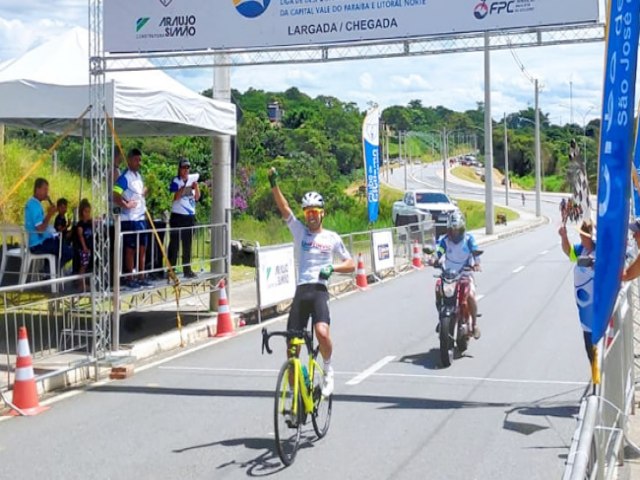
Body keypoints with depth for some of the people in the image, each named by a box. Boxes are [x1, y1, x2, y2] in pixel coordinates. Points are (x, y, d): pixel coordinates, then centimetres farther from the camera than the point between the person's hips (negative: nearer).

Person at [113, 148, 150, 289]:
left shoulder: (139, 175, 12)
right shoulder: (125, 177, -13)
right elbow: (115, 197, -21)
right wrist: (126, 205, -18)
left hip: (141, 218, 8)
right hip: (130, 220, -8)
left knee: (142, 249, 12)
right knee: (131, 250, 0)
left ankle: (141, 277, 19)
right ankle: (130, 279, 8)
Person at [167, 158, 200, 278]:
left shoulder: (192, 179, 9)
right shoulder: (176, 181, -7)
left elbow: (197, 198, 9)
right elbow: (175, 197, -20)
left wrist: (196, 187, -7)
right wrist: (185, 186, -28)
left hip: (190, 216, 5)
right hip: (178, 216, -5)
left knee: (187, 245, 11)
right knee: (174, 244, -2)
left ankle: (187, 269, 18)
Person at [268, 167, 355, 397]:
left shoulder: (332, 237, 10)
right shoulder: (299, 231, 12)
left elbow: (351, 264, 12)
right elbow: (284, 208, -2)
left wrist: (332, 267, -7)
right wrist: (274, 184, -15)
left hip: (319, 290, -2)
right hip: (301, 291, 2)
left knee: (322, 333, -27)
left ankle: (328, 370, 1)